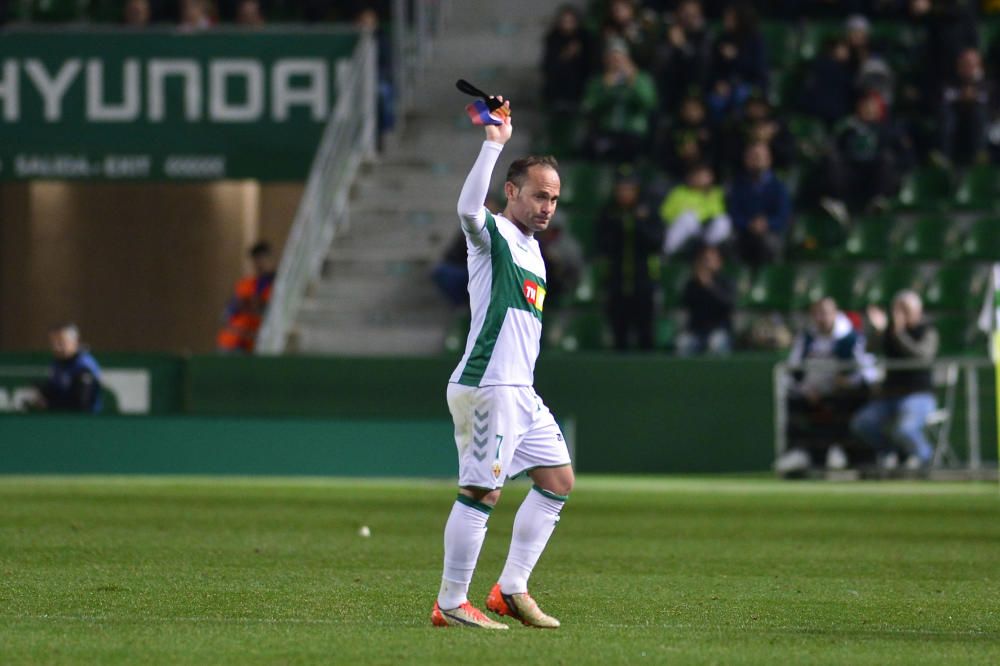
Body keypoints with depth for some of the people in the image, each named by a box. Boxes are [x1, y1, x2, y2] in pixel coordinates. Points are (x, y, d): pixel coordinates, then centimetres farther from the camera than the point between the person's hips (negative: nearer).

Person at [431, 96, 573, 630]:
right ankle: (450, 604, -5)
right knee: (480, 492, -10)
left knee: (558, 479, 11)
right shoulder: (492, 235, -7)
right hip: (488, 385, -10)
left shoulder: (533, 251, 20)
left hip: (520, 390, 10)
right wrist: (494, 144, -33)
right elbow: (468, 208, -30)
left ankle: (511, 591, 14)